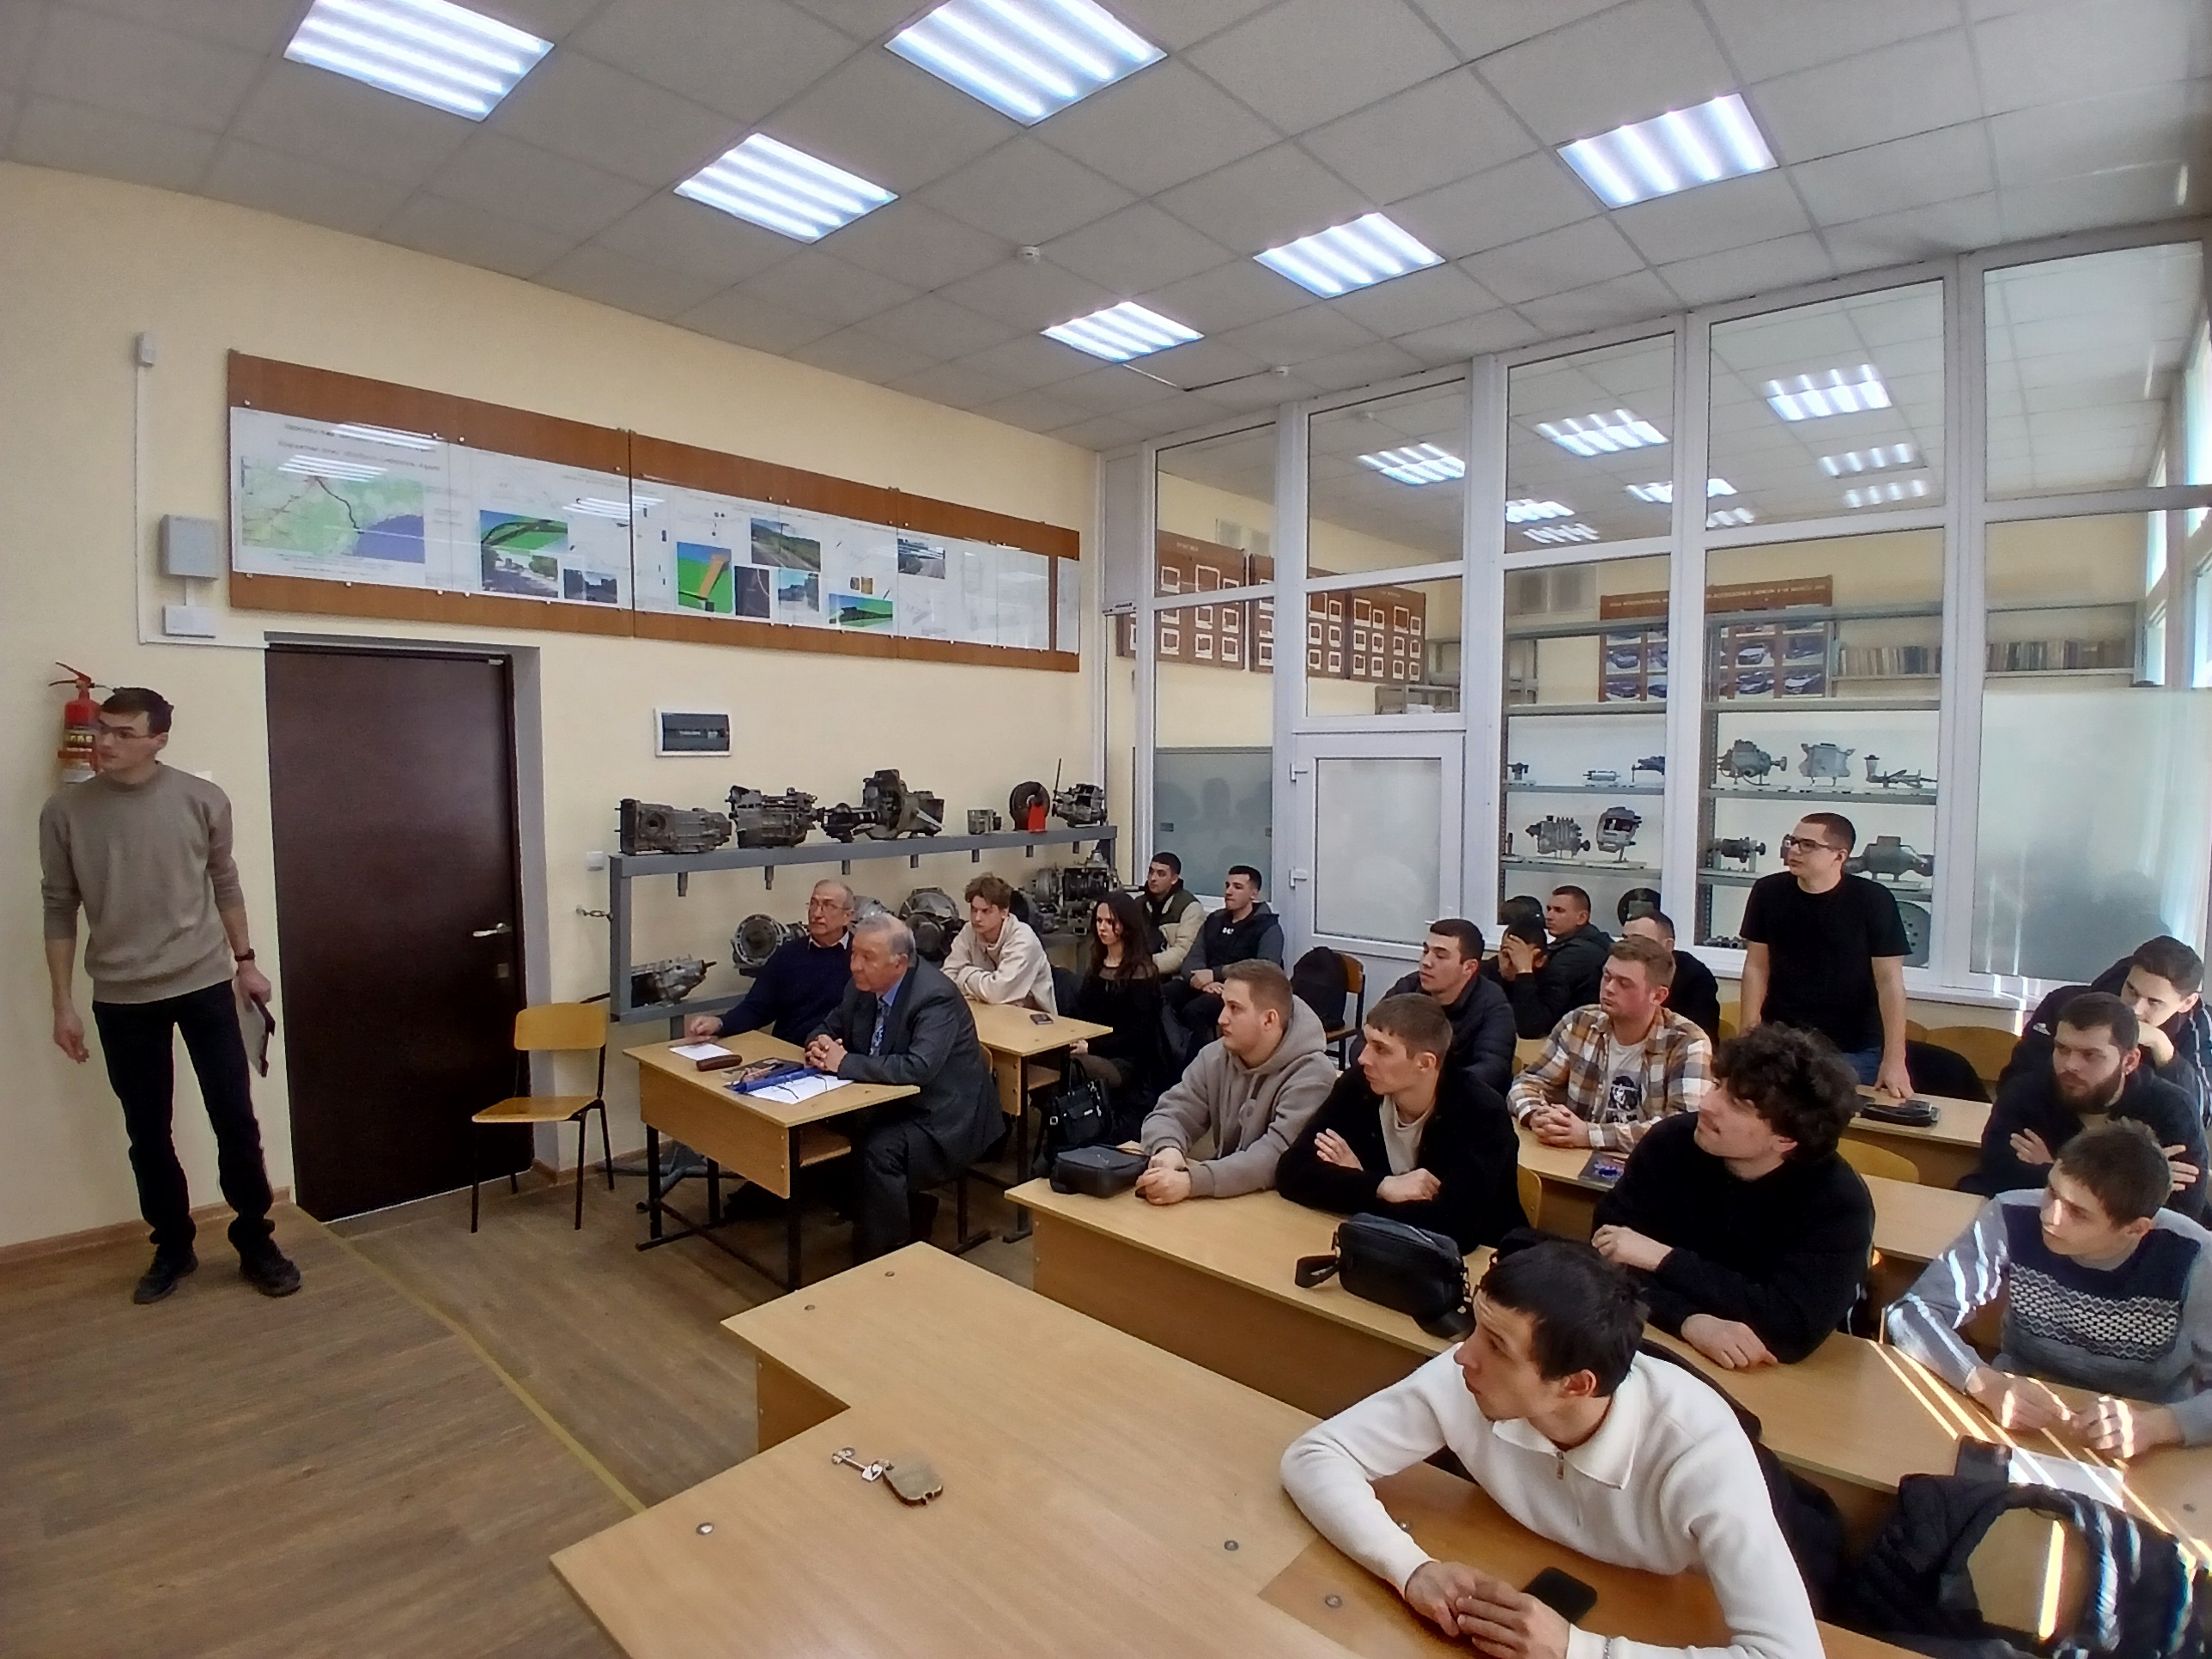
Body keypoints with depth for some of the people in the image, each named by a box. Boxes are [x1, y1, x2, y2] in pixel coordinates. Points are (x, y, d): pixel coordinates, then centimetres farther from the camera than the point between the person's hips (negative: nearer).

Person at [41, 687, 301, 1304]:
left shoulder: (203, 800, -4)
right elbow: (59, 909, 1)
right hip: (121, 999, 1)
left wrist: (245, 960, 8)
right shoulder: (65, 811, -3)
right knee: (147, 1133, 10)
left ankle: (255, 1242, 16)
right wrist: (62, 1003, 0)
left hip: (205, 985, -1)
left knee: (236, 1120, 2)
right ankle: (172, 1246, 27)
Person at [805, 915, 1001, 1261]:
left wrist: (845, 1062, -27)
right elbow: (831, 1028, 13)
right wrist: (822, 1046, -12)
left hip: (944, 1119, -8)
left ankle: (880, 1258, -9)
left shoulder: (936, 996, -24)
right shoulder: (864, 986, -1)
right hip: (896, 1105, 8)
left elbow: (919, 1068, -35)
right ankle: (909, 1207, 10)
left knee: (878, 1150, -29)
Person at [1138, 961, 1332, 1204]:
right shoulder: (1216, 1056, 1)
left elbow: (1278, 1157, -28)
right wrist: (1168, 1149, -23)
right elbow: (1169, 1114, 1)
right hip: (1225, 1196, 5)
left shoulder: (1311, 1076, -18)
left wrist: (1190, 1182, -39)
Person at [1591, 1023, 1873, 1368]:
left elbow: (1793, 1327, -24)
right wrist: (1692, 1322, -29)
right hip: (1667, 1343, 1)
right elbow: (1608, 1254, -14)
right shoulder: (1672, 1141, -10)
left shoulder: (1837, 1203, -15)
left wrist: (1661, 1258, -22)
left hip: (1778, 1377, -1)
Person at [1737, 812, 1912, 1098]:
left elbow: (1889, 980, -9)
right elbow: (1757, 967, 2)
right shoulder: (1768, 892, -2)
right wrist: (1749, 1035, -6)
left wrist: (1894, 1061, -15)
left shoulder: (1873, 900, -8)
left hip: (1853, 1049, -2)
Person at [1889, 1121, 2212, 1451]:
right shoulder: (2013, 1220, -17)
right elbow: (1913, 1312, -16)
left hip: (2144, 1468, 2)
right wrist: (1987, 1384, -30)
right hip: (2021, 1429, -2)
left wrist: (2155, 1425, -30)